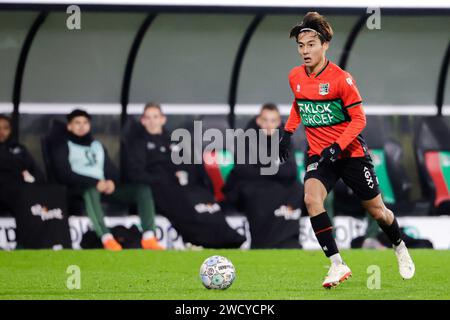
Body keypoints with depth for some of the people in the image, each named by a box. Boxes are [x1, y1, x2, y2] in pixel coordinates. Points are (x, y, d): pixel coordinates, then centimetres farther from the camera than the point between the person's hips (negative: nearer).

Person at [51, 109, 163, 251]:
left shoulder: (97, 145, 29)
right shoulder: (63, 147, 10)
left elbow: (110, 169, 22)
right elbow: (65, 175, -6)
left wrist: (112, 182, -5)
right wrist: (95, 183, -16)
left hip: (104, 188, 6)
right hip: (79, 191, -6)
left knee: (142, 189, -15)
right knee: (91, 191, -43)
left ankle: (148, 238, -30)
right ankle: (106, 238, -54)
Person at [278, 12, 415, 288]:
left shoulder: (341, 78, -17)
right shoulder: (295, 77, -1)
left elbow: (358, 119, -15)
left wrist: (337, 147, -26)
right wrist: (288, 132, 11)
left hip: (351, 153, -3)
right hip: (319, 154, 3)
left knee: (377, 210, 9)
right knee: (311, 198, -26)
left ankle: (401, 249, 42)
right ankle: (337, 265, -23)